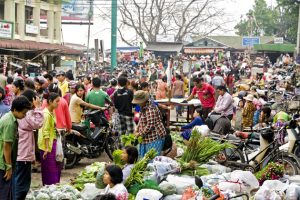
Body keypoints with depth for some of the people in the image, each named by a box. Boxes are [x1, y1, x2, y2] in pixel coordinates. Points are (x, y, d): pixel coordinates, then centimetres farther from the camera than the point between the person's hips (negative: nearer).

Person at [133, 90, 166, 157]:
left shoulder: (150, 109, -21)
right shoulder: (143, 108, 11)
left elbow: (150, 126, -25)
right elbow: (141, 121, 24)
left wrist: (140, 134, -15)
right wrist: (137, 129, 8)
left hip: (154, 138, -10)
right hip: (147, 138, 10)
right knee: (143, 157, 13)